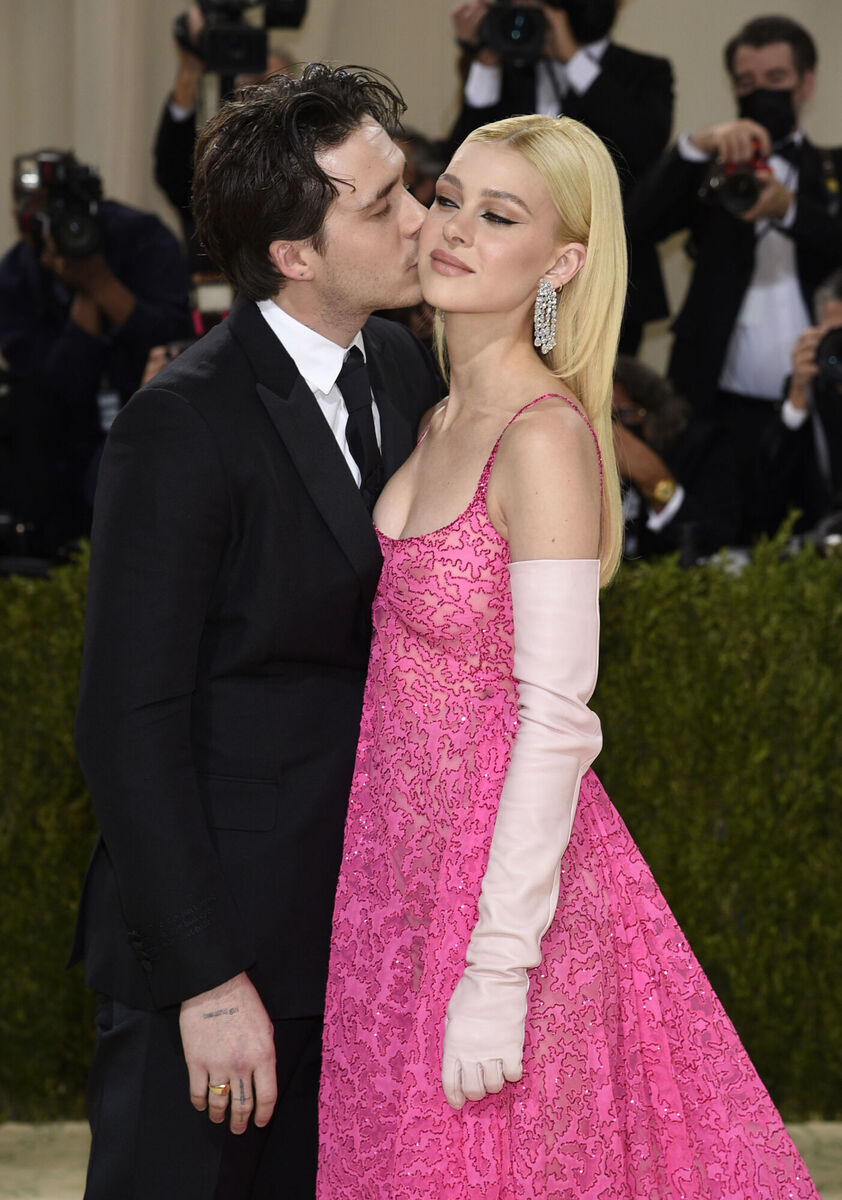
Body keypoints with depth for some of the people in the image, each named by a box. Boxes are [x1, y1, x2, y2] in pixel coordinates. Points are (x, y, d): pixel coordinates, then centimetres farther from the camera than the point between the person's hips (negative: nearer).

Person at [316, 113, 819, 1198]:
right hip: (402, 855, 8)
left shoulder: (547, 436, -20)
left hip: (502, 867, -8)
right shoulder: (445, 419, 5)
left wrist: (495, 974, -23)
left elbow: (555, 721, -22)